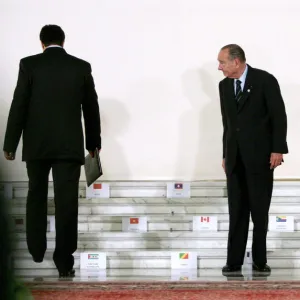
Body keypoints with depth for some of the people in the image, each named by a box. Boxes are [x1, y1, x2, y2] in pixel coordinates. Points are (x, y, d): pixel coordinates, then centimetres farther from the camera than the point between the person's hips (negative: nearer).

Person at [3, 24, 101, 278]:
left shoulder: (29, 64, -3)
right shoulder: (82, 67, 2)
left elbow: (18, 106, -5)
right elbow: (91, 108, 8)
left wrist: (10, 144, 1)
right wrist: (93, 142, 19)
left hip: (36, 144, 0)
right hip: (69, 145, 0)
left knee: (36, 196, 19)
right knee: (66, 202, -1)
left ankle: (36, 251, 26)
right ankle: (64, 261, -3)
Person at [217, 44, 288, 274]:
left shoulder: (265, 80, -8)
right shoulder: (224, 85, 9)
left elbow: (279, 116, -9)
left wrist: (278, 149, -14)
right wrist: (226, 154, 13)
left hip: (260, 155, -5)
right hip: (236, 157, 5)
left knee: (260, 210, 2)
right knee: (237, 211, 3)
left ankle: (260, 260, 11)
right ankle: (234, 261, 4)